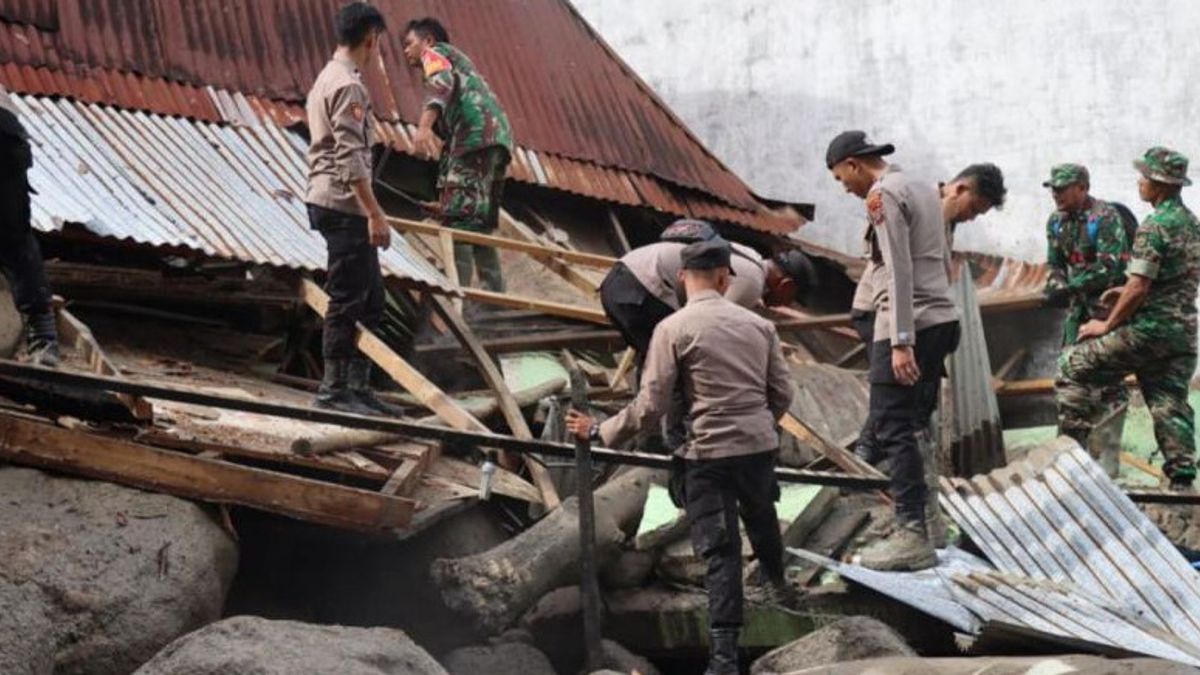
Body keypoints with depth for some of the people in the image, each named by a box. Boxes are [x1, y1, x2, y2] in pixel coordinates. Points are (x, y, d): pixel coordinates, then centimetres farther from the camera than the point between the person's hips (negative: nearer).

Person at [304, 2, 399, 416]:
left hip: (329, 201, 10)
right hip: (344, 205, -10)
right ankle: (334, 389, -2)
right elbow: (351, 157, -21)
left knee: (369, 298, 13)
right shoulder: (349, 86, -14)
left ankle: (358, 386, 15)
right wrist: (375, 213, -21)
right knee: (347, 300, -6)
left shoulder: (327, 78, 19)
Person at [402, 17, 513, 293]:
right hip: (497, 137, 9)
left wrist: (424, 125, -30)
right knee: (479, 224, 10)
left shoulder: (436, 53, 14)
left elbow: (442, 83, -13)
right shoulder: (459, 62, 38)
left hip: (477, 135, -9)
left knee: (459, 221, -13)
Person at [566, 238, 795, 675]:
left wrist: (600, 433, 1)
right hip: (761, 446, 4)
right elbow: (782, 393, 9)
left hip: (710, 452, -4)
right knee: (762, 521, 31)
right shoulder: (757, 324, 6)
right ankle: (778, 587, 57)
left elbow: (650, 405, -11)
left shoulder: (674, 329, -7)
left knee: (720, 552, -1)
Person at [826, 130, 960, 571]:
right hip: (941, 320, 9)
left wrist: (900, 342, -21)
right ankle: (919, 517, 16)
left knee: (892, 427, -9)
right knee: (916, 424, 14)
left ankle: (912, 536, -12)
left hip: (907, 326, -9)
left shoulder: (883, 195, -9)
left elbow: (899, 271, -18)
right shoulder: (925, 189, 19)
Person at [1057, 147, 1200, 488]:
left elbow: (1139, 287, -19)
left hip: (1147, 330, -8)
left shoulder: (1154, 226, -15)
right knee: (1171, 403, 9)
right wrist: (1128, 291, 20)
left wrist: (1107, 325, -9)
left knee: (1073, 366, 2)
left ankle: (1072, 447, 1)